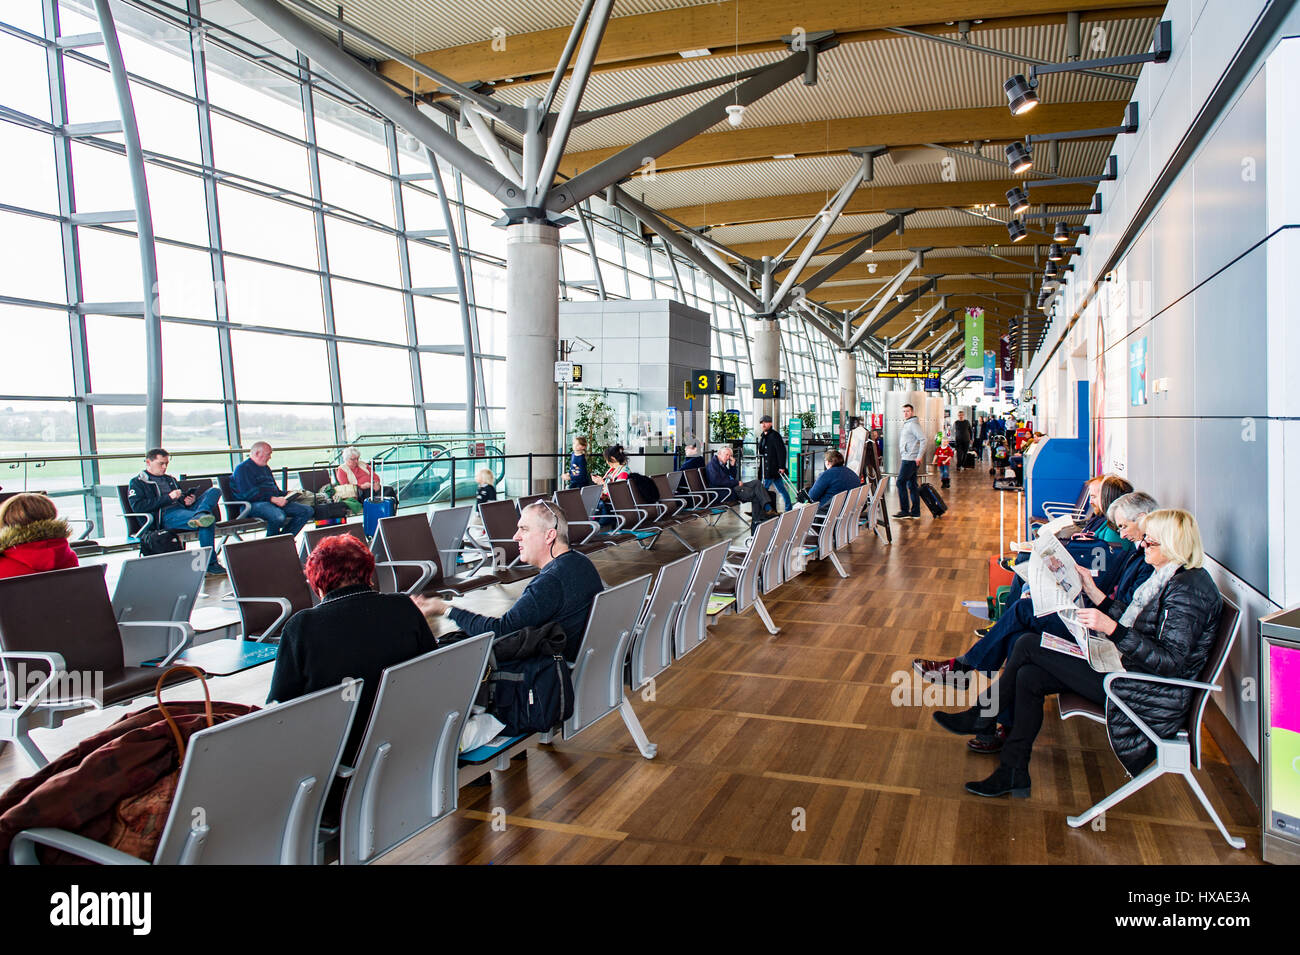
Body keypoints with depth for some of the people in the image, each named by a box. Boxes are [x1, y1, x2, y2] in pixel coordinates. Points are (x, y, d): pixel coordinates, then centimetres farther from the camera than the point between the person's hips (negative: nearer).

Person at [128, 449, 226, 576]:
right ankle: (211, 565, -35)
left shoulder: (171, 480, 34)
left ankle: (200, 516, -45)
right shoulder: (137, 483, 13)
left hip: (184, 509, 7)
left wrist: (190, 500, 9)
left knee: (214, 491, -15)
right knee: (206, 524, -34)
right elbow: (137, 507, -4)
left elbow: (184, 498, 37)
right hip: (165, 516, -7)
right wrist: (168, 498, -10)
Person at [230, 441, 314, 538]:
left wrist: (287, 494, 12)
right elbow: (249, 494, -15)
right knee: (278, 516, -41)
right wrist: (272, 499, -21)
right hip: (254, 504, -9)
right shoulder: (242, 468, -2)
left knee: (307, 511, -8)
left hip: (274, 502, 9)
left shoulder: (265, 468, 28)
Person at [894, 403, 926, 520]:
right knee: (912, 484, 10)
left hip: (910, 459, -10)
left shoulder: (913, 424, -11)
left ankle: (905, 510, -8)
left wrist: (919, 456, -22)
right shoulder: (906, 424, 19)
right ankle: (915, 511, 13)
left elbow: (923, 440, -19)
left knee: (901, 482, -10)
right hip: (907, 458, 10)